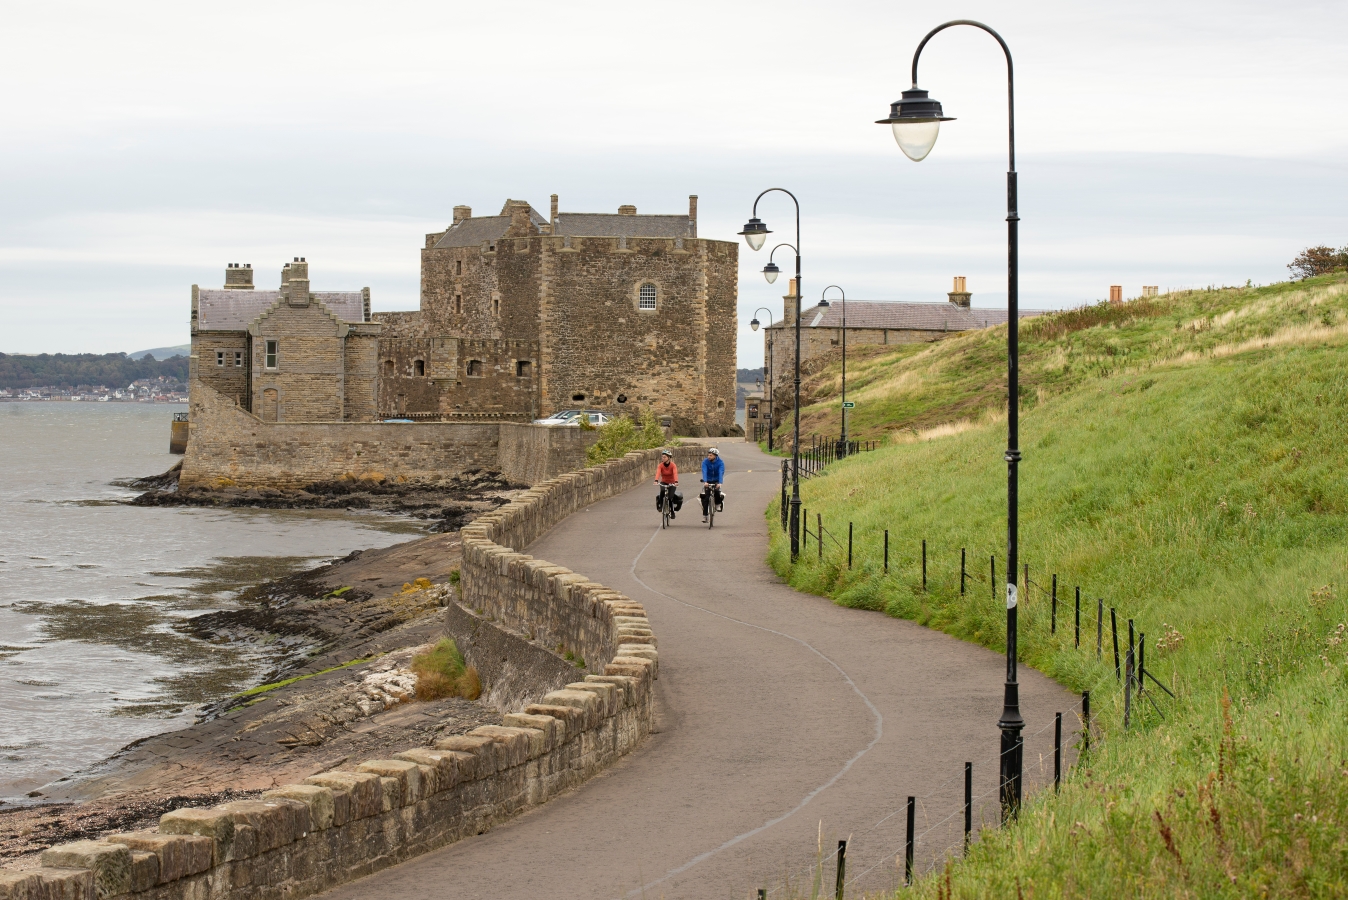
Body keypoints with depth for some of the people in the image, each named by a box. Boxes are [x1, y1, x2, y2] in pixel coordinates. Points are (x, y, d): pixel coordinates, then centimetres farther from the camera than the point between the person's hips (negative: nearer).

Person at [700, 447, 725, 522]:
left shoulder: (720, 463, -17)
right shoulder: (705, 462, -15)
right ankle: (704, 515, -5)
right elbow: (704, 472, -28)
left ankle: (718, 504, -5)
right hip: (708, 481, 1)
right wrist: (705, 482, -44)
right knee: (705, 497, -12)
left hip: (716, 481, -1)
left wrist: (720, 483, -45)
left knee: (716, 490, -32)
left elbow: (721, 473, -30)